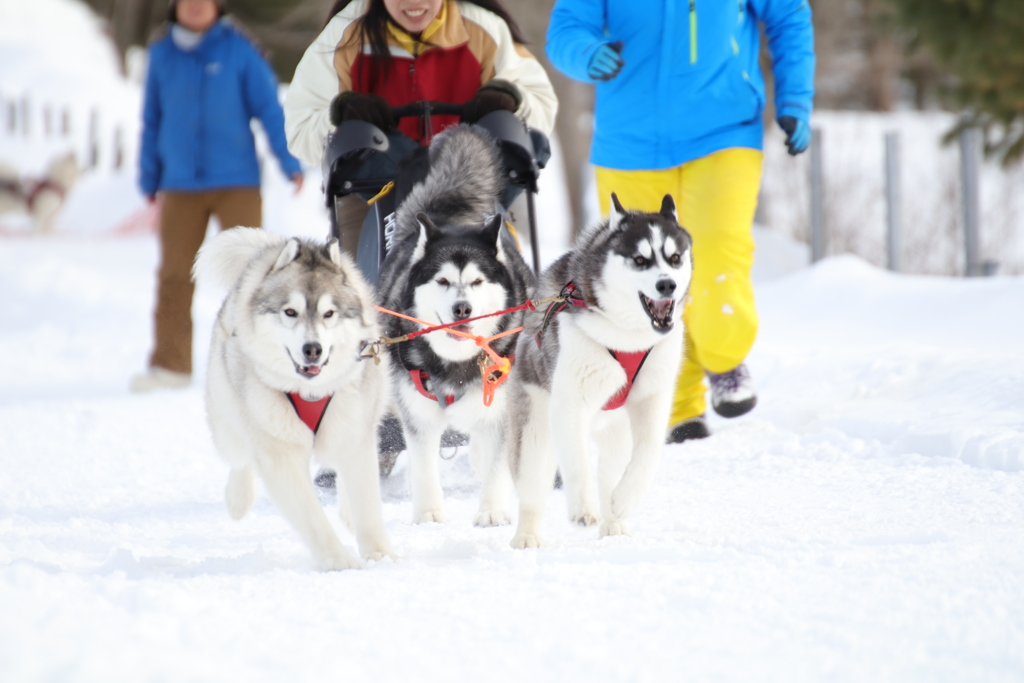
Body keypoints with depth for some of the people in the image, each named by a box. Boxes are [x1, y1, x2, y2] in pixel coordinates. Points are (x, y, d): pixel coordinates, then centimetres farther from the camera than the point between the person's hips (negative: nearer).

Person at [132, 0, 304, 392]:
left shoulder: (239, 51, -2)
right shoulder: (162, 55, 6)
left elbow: (270, 109, -3)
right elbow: (153, 121, 13)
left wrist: (291, 164, -10)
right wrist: (149, 182, 13)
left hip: (237, 182, -3)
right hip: (180, 186, 3)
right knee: (174, 275, 2)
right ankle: (170, 365, 7)